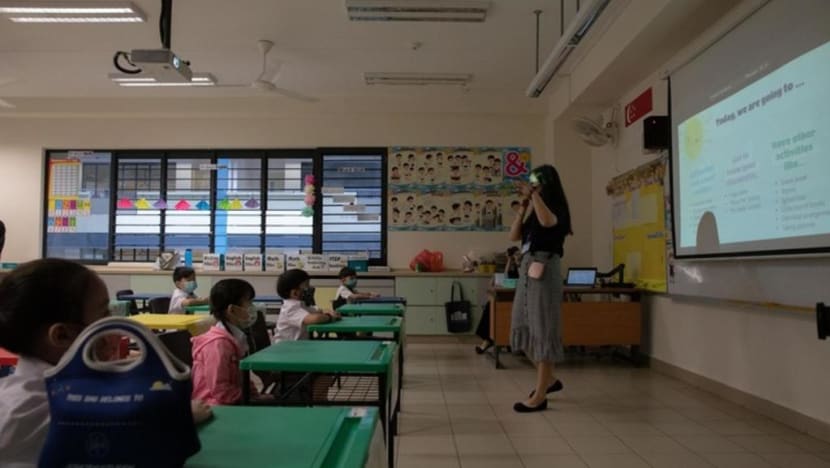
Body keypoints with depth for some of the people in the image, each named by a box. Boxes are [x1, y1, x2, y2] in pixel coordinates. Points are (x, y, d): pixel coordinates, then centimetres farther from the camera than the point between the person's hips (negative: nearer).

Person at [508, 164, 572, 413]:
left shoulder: (558, 210, -4)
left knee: (542, 330, -5)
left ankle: (540, 395, 1)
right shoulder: (533, 212, 17)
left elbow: (547, 222, -28)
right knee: (524, 328, 12)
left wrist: (535, 194, -24)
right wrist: (523, 207, 3)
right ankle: (549, 379, 28)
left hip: (544, 271, -8)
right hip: (527, 269, 8)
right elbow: (514, 236, 9)